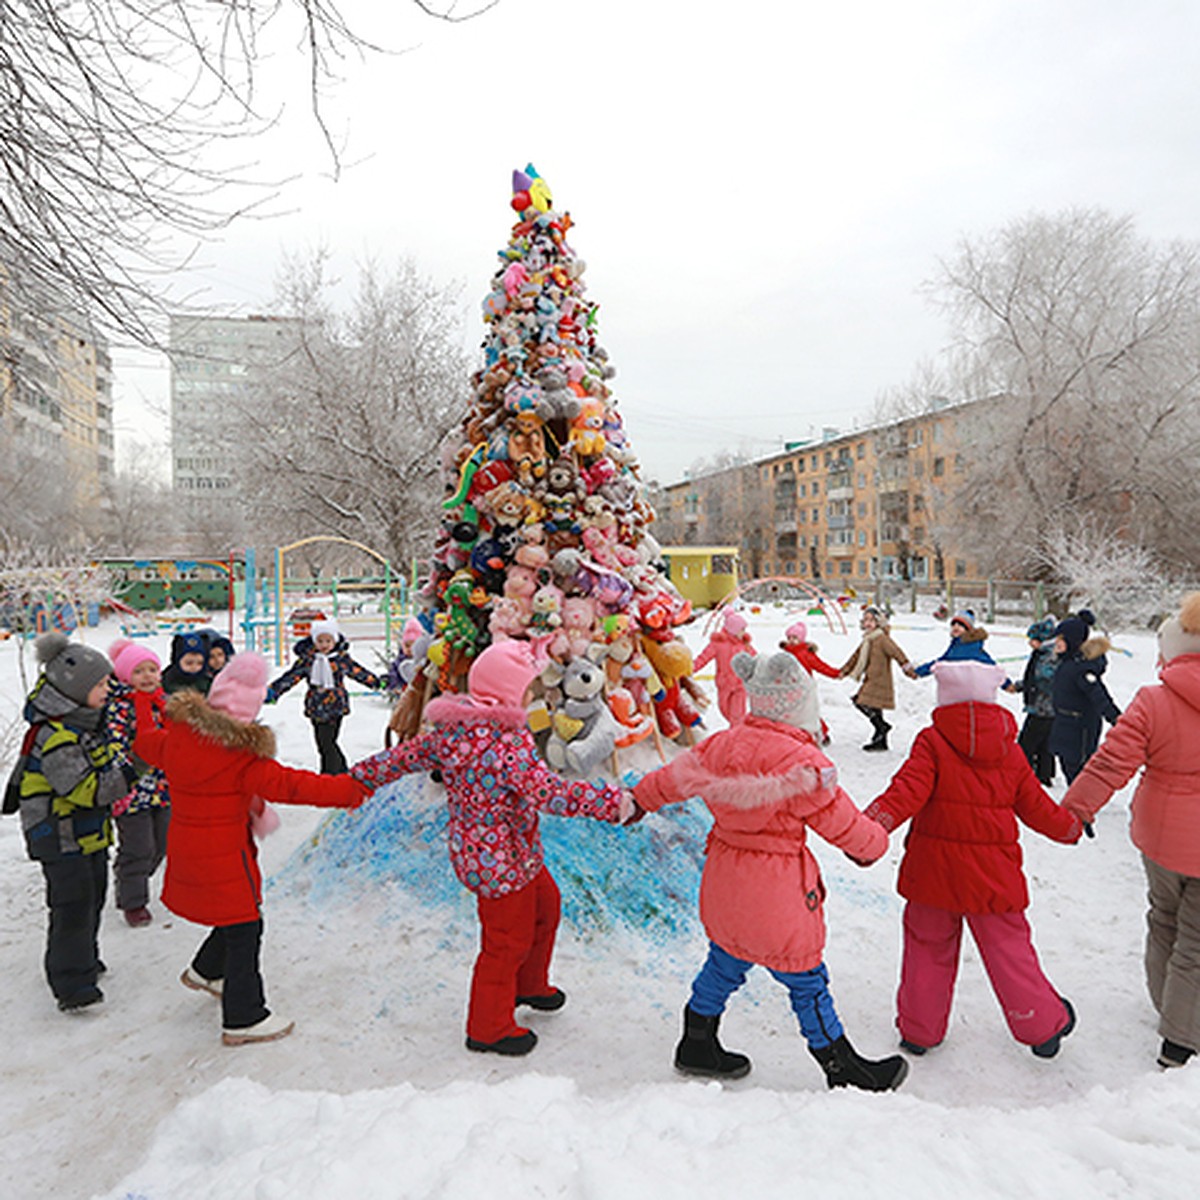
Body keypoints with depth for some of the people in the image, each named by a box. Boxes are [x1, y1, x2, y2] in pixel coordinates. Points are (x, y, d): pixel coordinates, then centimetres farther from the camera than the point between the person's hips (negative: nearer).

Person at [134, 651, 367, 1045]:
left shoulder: (177, 736, -3)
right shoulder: (241, 755, -25)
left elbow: (145, 743, 19)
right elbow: (286, 785, -28)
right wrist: (348, 790, -25)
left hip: (186, 847, 8)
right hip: (223, 856, -8)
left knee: (238, 913, 26)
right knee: (244, 928, 4)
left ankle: (205, 971, 46)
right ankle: (243, 1019, 14)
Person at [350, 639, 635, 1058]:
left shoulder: (450, 730, -3)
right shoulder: (510, 742, -29)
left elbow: (405, 756, 6)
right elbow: (549, 793, -34)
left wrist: (360, 778, 20)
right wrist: (610, 802, -29)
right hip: (499, 861, -9)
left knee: (544, 905, 28)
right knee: (508, 938, 10)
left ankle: (528, 984, 49)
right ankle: (489, 1028, 30)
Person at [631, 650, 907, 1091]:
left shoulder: (723, 743, 0)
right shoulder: (800, 760, -21)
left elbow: (674, 776, 11)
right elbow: (838, 819, -12)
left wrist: (635, 802, 28)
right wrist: (874, 843, 9)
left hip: (724, 879, 7)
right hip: (775, 890, -7)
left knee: (724, 963, 24)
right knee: (805, 980, 10)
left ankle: (697, 1047, 40)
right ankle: (844, 1070, 28)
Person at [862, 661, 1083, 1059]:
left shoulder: (933, 742, -9)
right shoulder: (1010, 751, 3)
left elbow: (908, 790, -23)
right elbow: (1036, 807, 12)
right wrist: (1072, 825, 32)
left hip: (933, 872, -2)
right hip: (993, 876, 2)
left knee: (928, 947, 13)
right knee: (1008, 947, 17)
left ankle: (918, 1030, 24)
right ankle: (1043, 1027, 30)